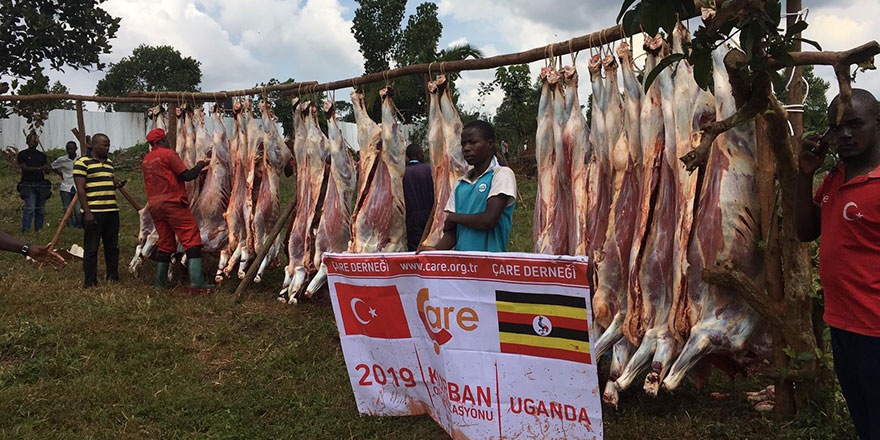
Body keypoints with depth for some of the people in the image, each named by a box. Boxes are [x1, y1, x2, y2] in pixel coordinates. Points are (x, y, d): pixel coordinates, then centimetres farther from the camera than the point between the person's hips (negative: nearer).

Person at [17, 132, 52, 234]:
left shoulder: (42, 155, 17)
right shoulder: (22, 154, 5)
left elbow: (47, 171, 13)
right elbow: (24, 168, -8)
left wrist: (48, 168, -12)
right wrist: (40, 168, -20)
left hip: (41, 185, 4)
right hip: (28, 185, -4)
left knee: (41, 210, 3)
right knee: (30, 208, -16)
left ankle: (38, 230, 10)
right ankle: (25, 231, -15)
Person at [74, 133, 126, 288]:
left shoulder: (109, 162, 18)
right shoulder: (82, 162, -5)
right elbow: (80, 189, -10)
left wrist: (117, 184, 5)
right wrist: (87, 212, -16)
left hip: (112, 211, 7)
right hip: (93, 212, -7)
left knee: (112, 247, 12)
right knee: (91, 249, -1)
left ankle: (113, 278, 21)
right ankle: (90, 282, 6)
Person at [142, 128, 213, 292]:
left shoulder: (146, 160, 16)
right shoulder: (168, 154, -5)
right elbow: (186, 175, -9)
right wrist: (199, 166, 7)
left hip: (154, 207, 8)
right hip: (173, 204, -7)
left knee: (165, 244, 15)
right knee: (192, 240, -9)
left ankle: (160, 282, 17)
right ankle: (197, 283, -19)